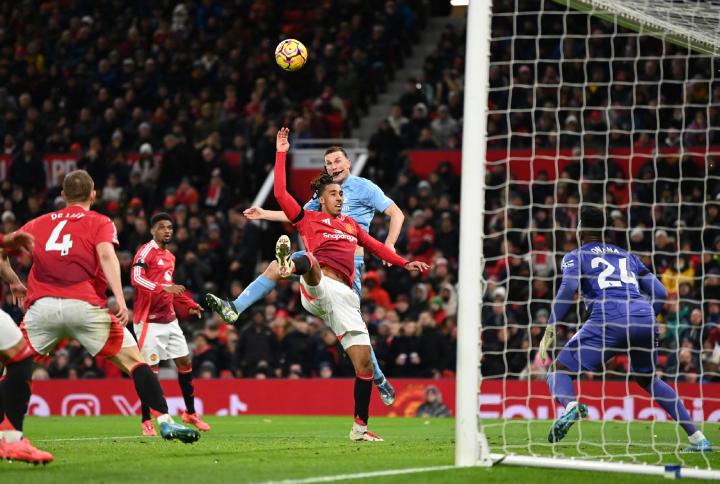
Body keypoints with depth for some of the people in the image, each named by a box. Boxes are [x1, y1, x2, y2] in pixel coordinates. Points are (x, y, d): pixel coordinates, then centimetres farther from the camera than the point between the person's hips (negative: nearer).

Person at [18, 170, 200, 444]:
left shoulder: (39, 224, 20)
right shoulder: (100, 223, 11)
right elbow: (106, 256, -7)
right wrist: (120, 300, -17)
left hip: (42, 306, 2)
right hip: (85, 306, -2)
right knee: (134, 361, 5)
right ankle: (165, 421, -5)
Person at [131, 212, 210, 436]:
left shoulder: (170, 257, 16)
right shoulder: (146, 252, -10)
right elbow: (136, 278, -26)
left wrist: (189, 305, 24)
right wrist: (164, 288, -35)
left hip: (169, 319, 8)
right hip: (149, 320, -8)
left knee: (185, 362, 10)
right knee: (150, 369, -7)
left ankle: (190, 413, 23)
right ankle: (146, 422, 1)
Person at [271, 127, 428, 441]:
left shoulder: (351, 224, 29)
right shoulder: (308, 218, 15)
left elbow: (374, 246, 39)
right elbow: (280, 193, 6)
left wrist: (405, 263, 31)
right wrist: (281, 153, 6)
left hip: (344, 295, 5)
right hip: (316, 288, -5)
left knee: (364, 362, -1)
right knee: (309, 261, -42)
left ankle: (360, 426, 8)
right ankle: (290, 262, -81)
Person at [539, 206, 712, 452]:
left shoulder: (575, 256, 17)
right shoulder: (626, 255, 31)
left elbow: (568, 287, -4)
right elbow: (660, 292, 23)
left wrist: (550, 329, -6)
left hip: (609, 318, -5)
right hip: (645, 319, 5)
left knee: (559, 372, 4)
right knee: (648, 379, 28)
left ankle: (570, 405, -34)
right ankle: (697, 438, 18)